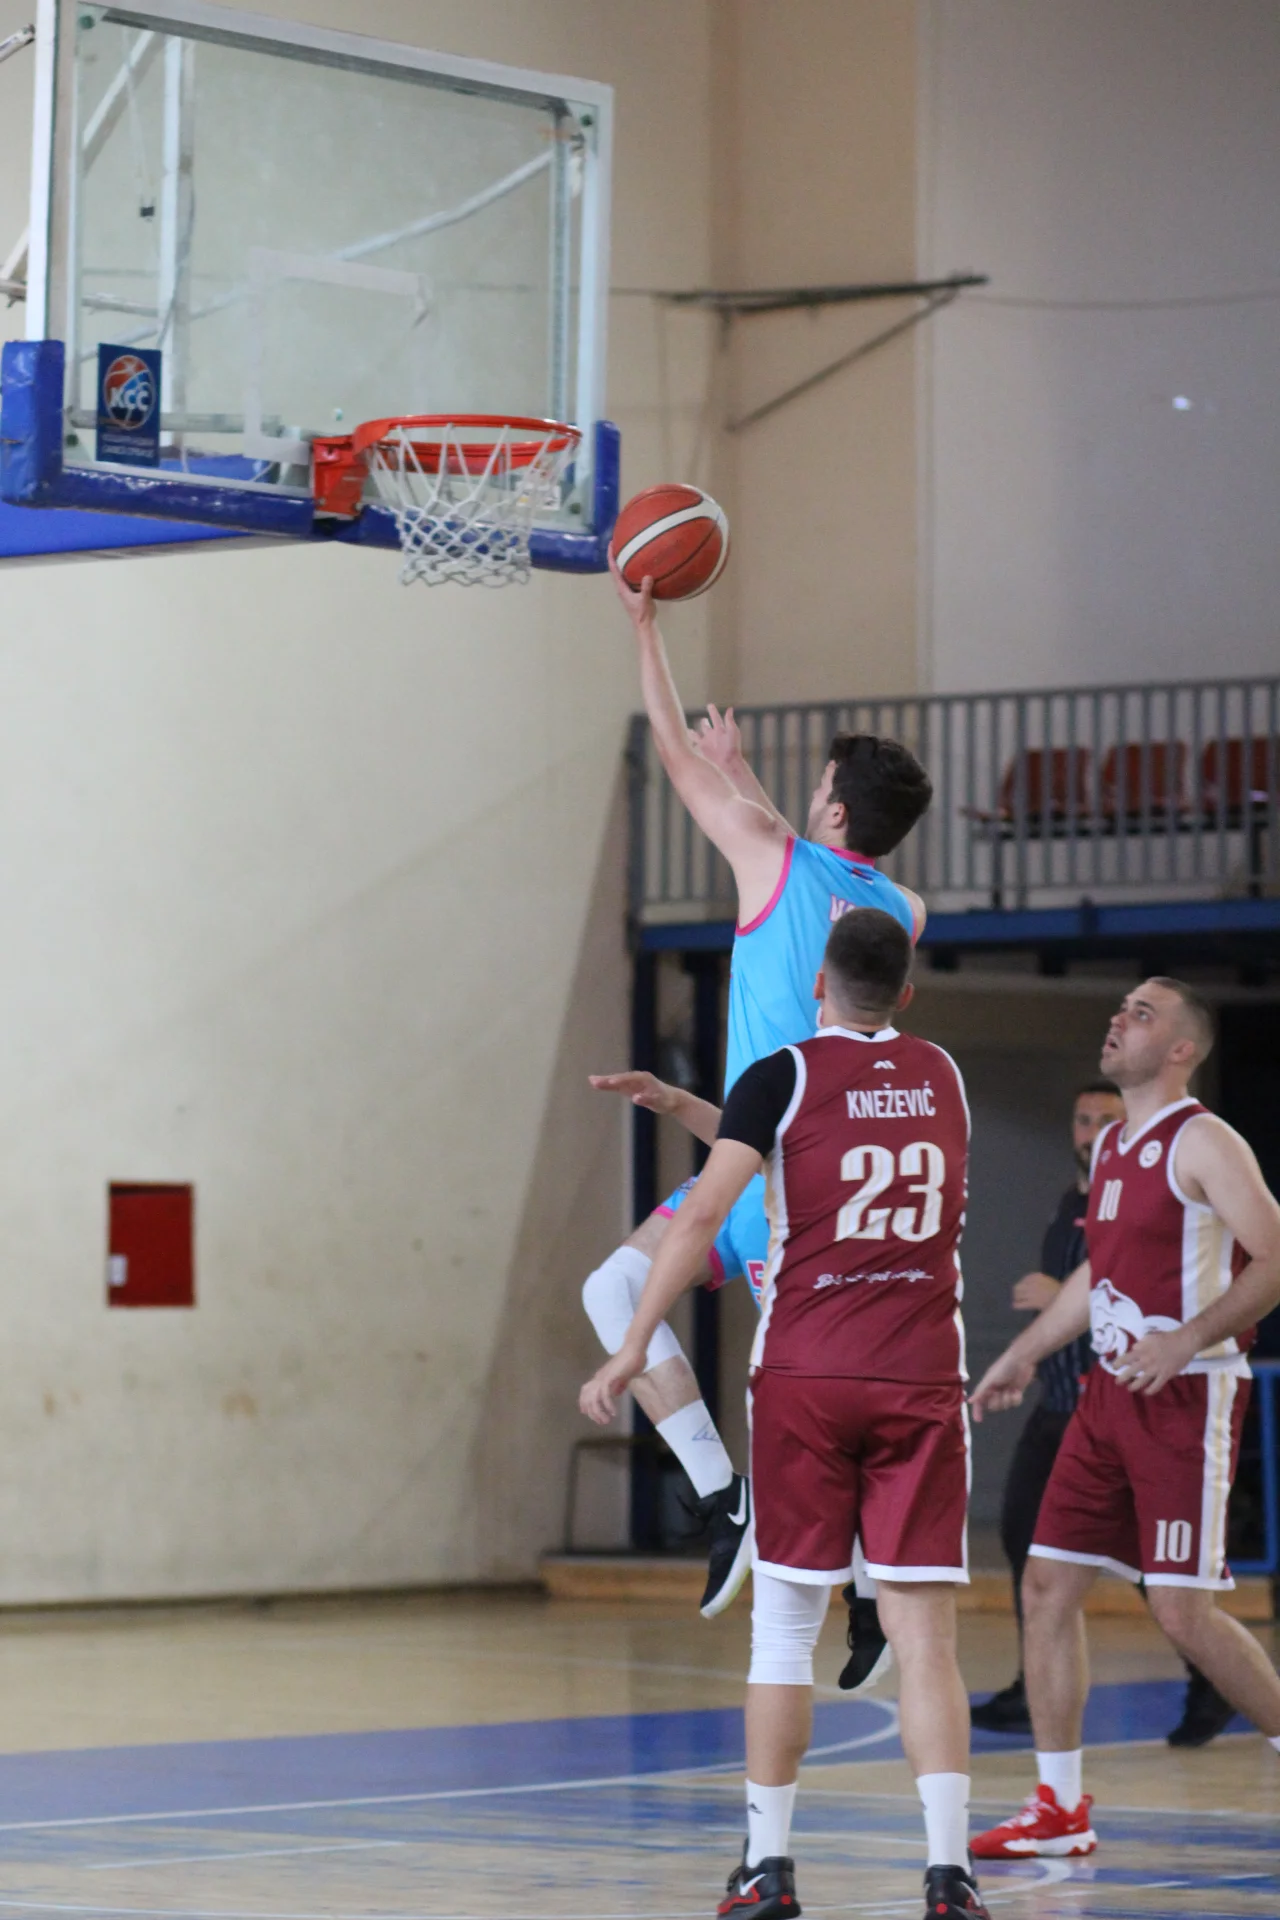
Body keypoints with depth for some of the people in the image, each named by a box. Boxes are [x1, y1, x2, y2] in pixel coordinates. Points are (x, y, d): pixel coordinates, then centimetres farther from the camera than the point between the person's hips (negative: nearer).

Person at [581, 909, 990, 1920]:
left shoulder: (781, 1079, -2)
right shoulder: (943, 1076, 12)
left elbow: (704, 1215, -12)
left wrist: (633, 1347, -8)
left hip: (805, 1379, -2)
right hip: (922, 1380, 2)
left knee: (784, 1628, 9)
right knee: (924, 1634, -1)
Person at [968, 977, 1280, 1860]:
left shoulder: (1203, 1142, -11)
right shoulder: (1113, 1147, 15)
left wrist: (1187, 1340, -25)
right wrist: (1027, 1351, 27)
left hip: (1187, 1398, -8)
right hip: (1111, 1392, 8)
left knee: (1183, 1606, -9)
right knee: (1048, 1584, 4)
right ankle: (1060, 1809, 9)